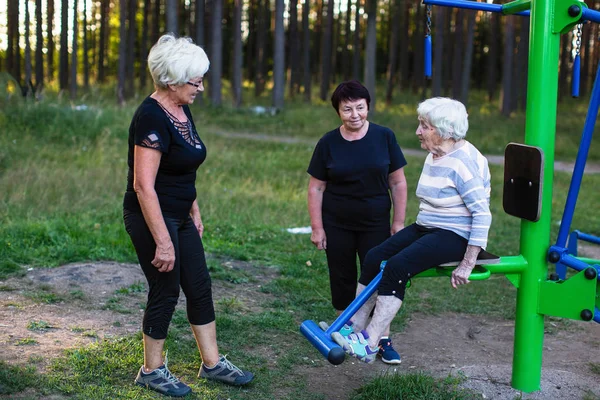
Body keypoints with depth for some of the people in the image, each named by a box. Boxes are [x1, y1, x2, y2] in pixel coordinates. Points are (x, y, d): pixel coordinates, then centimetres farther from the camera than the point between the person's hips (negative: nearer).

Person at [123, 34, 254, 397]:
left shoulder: (182, 111, 6)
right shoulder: (152, 117, -23)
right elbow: (143, 185, -26)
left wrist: (194, 212, 18)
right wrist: (163, 242, -25)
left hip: (179, 216, 9)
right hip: (153, 218, -9)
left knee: (200, 288, 13)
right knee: (165, 292, 3)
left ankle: (213, 363, 25)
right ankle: (152, 371, 21)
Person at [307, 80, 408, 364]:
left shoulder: (384, 137, -5)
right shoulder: (328, 143, -4)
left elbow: (398, 182, 0)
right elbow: (316, 188, 0)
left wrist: (399, 221, -2)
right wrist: (317, 228, -3)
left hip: (375, 223, -1)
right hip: (338, 225, 1)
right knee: (342, 279, 10)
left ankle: (383, 339, 12)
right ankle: (345, 333, 27)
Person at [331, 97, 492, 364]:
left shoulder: (463, 163, -18)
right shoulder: (433, 157, 11)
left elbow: (482, 215, -21)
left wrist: (467, 265, -23)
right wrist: (412, 232, 14)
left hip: (456, 236, -9)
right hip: (426, 228, 9)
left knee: (397, 266, -26)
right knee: (374, 257, -8)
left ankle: (369, 344, -24)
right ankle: (355, 326, -5)